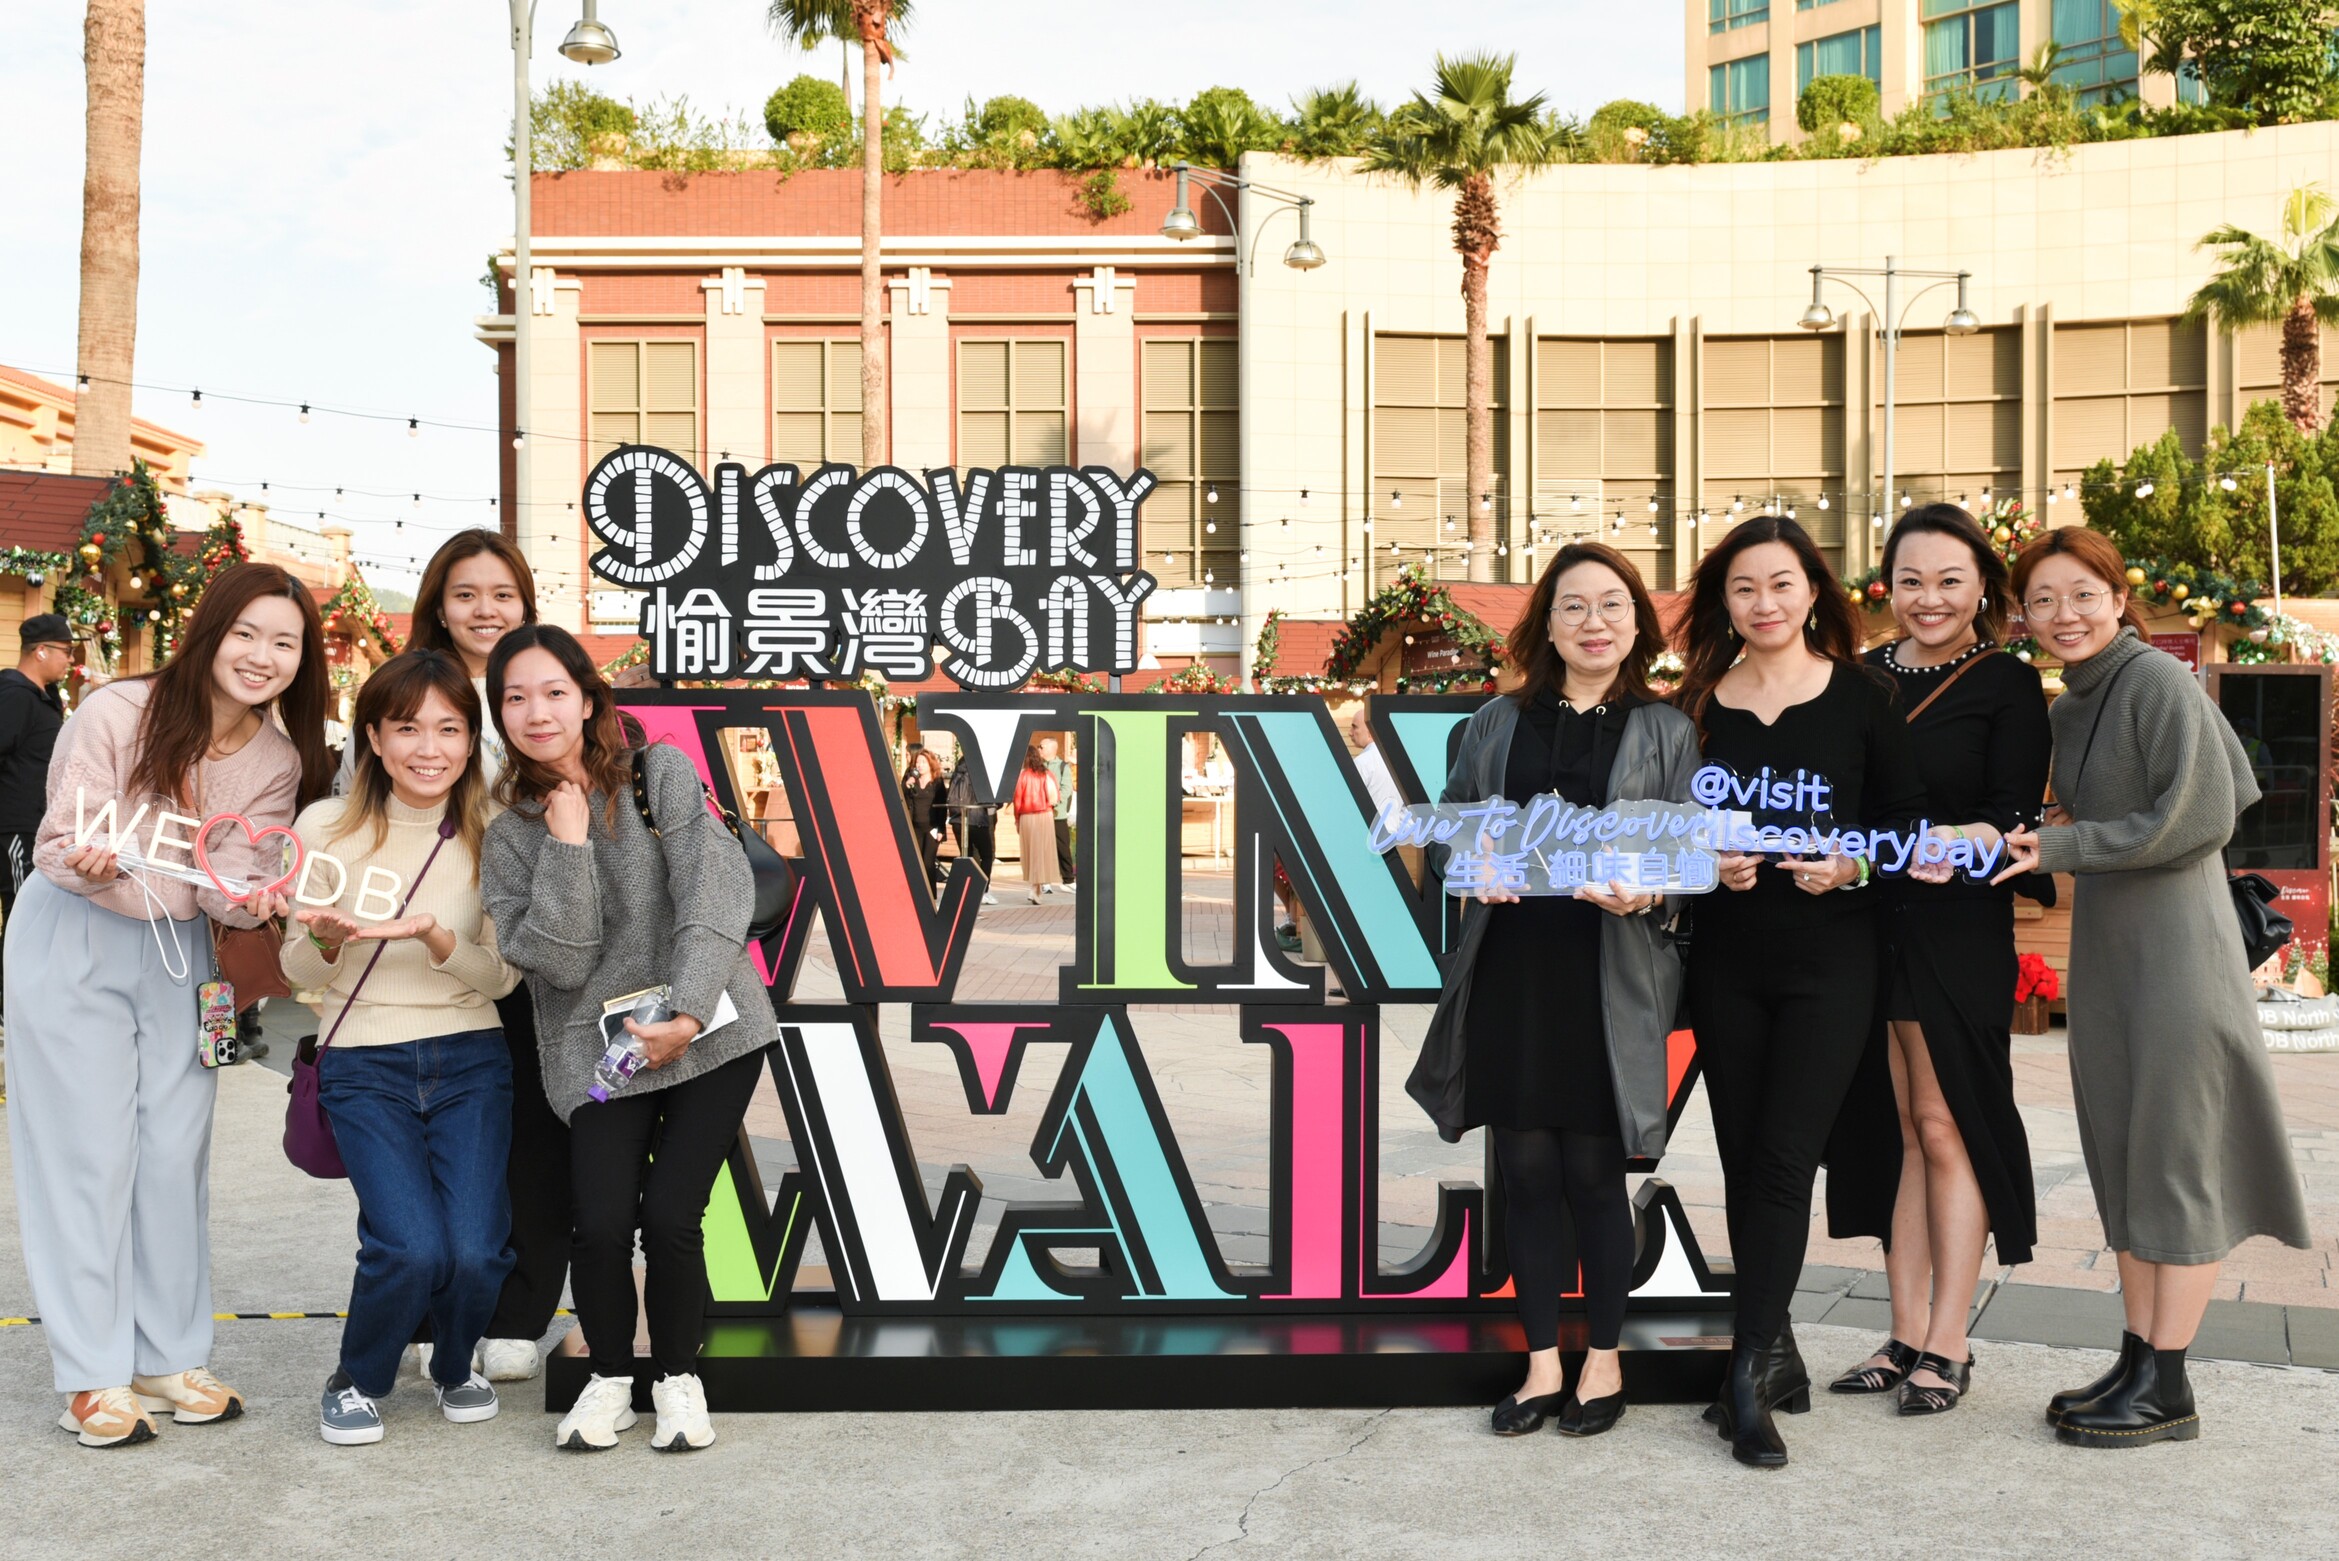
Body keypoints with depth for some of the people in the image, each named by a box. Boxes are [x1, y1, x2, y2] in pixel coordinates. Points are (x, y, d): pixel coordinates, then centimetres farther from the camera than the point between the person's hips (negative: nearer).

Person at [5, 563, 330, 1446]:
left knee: (176, 1151, 6)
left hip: (180, 949, 4)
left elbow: (231, 883, -8)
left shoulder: (279, 761, -4)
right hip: (72, 943, -4)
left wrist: (255, 900, -30)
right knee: (90, 1151, -3)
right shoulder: (116, 713, -18)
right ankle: (94, 1377, 6)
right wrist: (91, 862, -38)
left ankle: (169, 1357, 19)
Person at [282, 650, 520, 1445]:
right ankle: (357, 1380, 13)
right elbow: (301, 973, 5)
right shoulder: (327, 828, -3)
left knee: (477, 1252, -14)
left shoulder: (490, 835, -2)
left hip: (471, 1059, 1)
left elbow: (502, 977, -2)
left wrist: (430, 933, -21)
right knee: (412, 1248, -19)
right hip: (363, 1066, -1)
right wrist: (328, 938, -19)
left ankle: (455, 1367, 21)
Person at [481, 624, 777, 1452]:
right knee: (602, 1225, -12)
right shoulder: (511, 834, 5)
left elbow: (716, 892, -10)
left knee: (670, 1218, -10)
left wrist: (687, 1014, -20)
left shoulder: (662, 773, 1)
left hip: (711, 1033, -1)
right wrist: (568, 843, -13)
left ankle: (679, 1376, 17)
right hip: (601, 1051, 1)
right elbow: (559, 960, -6)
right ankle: (609, 1376, 16)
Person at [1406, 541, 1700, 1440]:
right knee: (1526, 1168, 5)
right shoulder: (1498, 721, 12)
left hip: (1607, 975, -2)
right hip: (1509, 968, 2)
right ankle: (1542, 1364, 18)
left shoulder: (1666, 731, 7)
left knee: (1594, 1170, 3)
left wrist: (1644, 893, -19)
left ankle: (1604, 1361, 20)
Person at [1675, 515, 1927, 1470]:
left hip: (1831, 959, -3)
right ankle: (1777, 1358, 20)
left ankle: (1749, 1371, -4)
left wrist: (1854, 864, -14)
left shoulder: (1860, 696, 0)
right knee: (1742, 1161, 7)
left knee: (1784, 1158, -9)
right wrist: (1705, 862, -9)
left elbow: (1911, 814, 3)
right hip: (1726, 958, 3)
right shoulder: (1700, 703, 6)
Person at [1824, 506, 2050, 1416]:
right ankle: (1906, 1338, 18)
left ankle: (1948, 1346, 9)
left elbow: (2018, 819, -10)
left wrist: (1963, 843, -28)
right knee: (1899, 1131, 9)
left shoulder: (2007, 685, -3)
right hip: (1866, 925, 5)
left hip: (1958, 931, -4)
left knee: (1944, 1126, 0)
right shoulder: (1862, 679, 10)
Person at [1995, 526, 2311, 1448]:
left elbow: (2201, 817, -18)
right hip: (2104, 949, 9)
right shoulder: (2070, 706, 13)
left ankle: (2167, 1389, 5)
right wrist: (2057, 833, 6)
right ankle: (2136, 1362, 19)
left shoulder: (2159, 682, -12)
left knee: (2174, 1157, -2)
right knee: (2121, 1157, 11)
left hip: (2175, 944, -9)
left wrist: (2063, 846, -15)